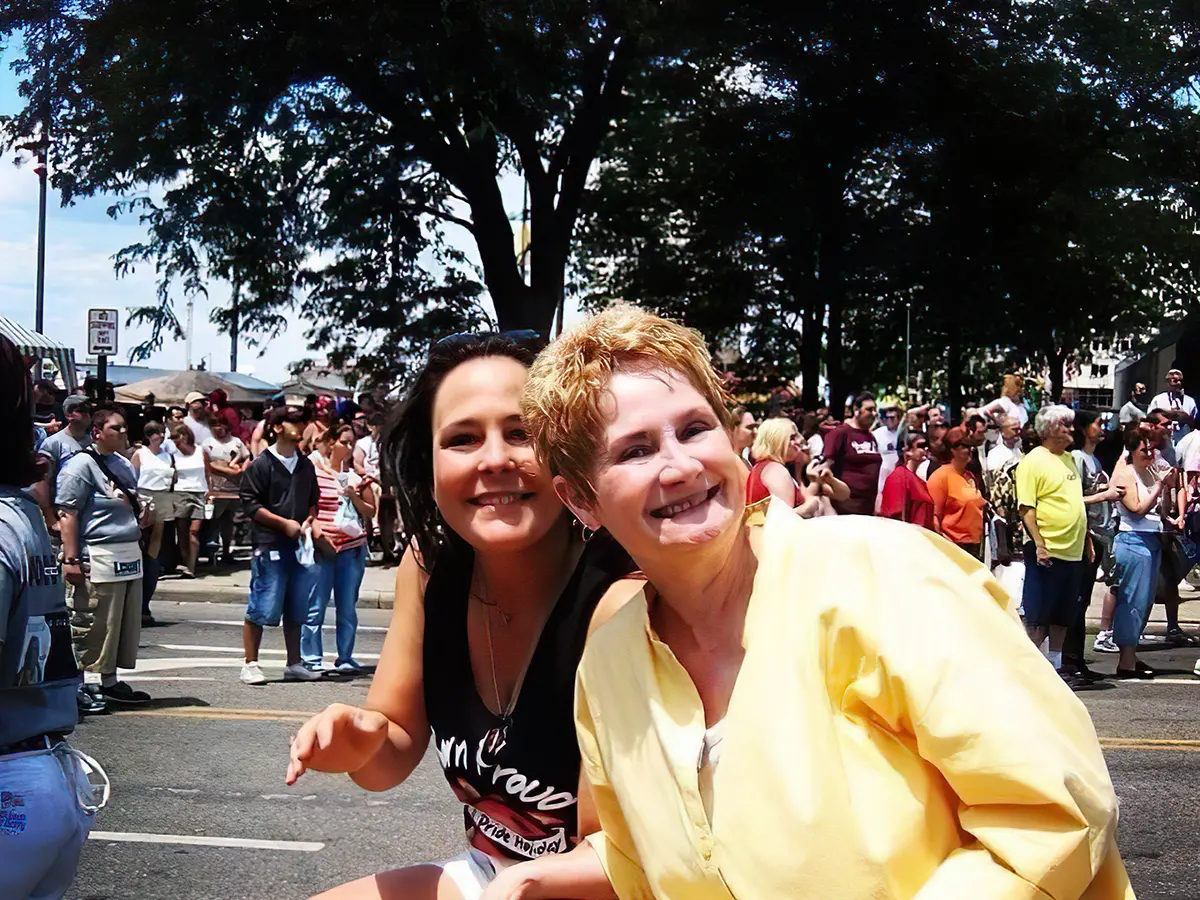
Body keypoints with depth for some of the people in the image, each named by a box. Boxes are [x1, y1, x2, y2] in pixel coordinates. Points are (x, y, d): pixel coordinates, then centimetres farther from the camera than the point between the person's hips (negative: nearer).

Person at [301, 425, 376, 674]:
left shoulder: (357, 477, 11)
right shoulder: (314, 472, 0)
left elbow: (371, 512, 13)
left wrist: (354, 497, -4)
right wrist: (315, 532, -10)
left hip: (353, 548, 4)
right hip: (321, 548, -3)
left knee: (348, 607, 6)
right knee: (315, 606, -2)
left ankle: (345, 658, 15)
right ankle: (312, 658, 6)